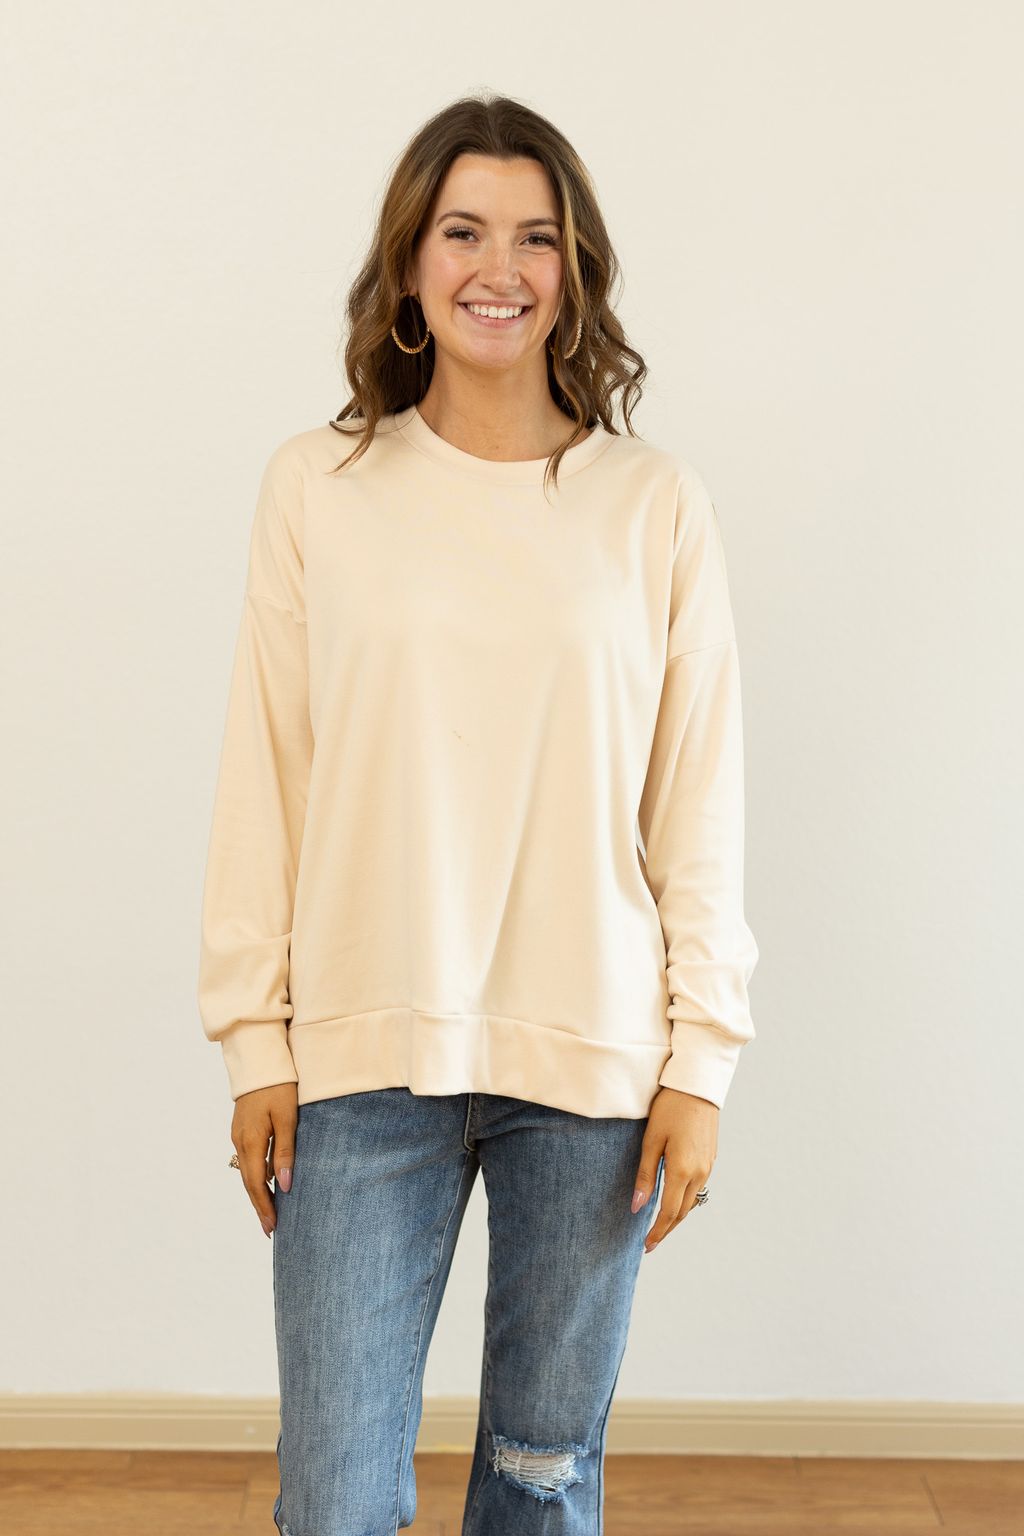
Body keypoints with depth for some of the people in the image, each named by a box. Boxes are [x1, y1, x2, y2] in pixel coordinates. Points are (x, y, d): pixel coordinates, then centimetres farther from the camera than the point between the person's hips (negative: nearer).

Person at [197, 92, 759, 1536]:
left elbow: (700, 803, 2)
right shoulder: (315, 486, 0)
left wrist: (701, 1059, 0)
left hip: (594, 1061, 1)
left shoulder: (657, 504, 1)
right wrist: (257, 1039, 1)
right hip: (365, 1054, 0)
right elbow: (263, 782, 2)